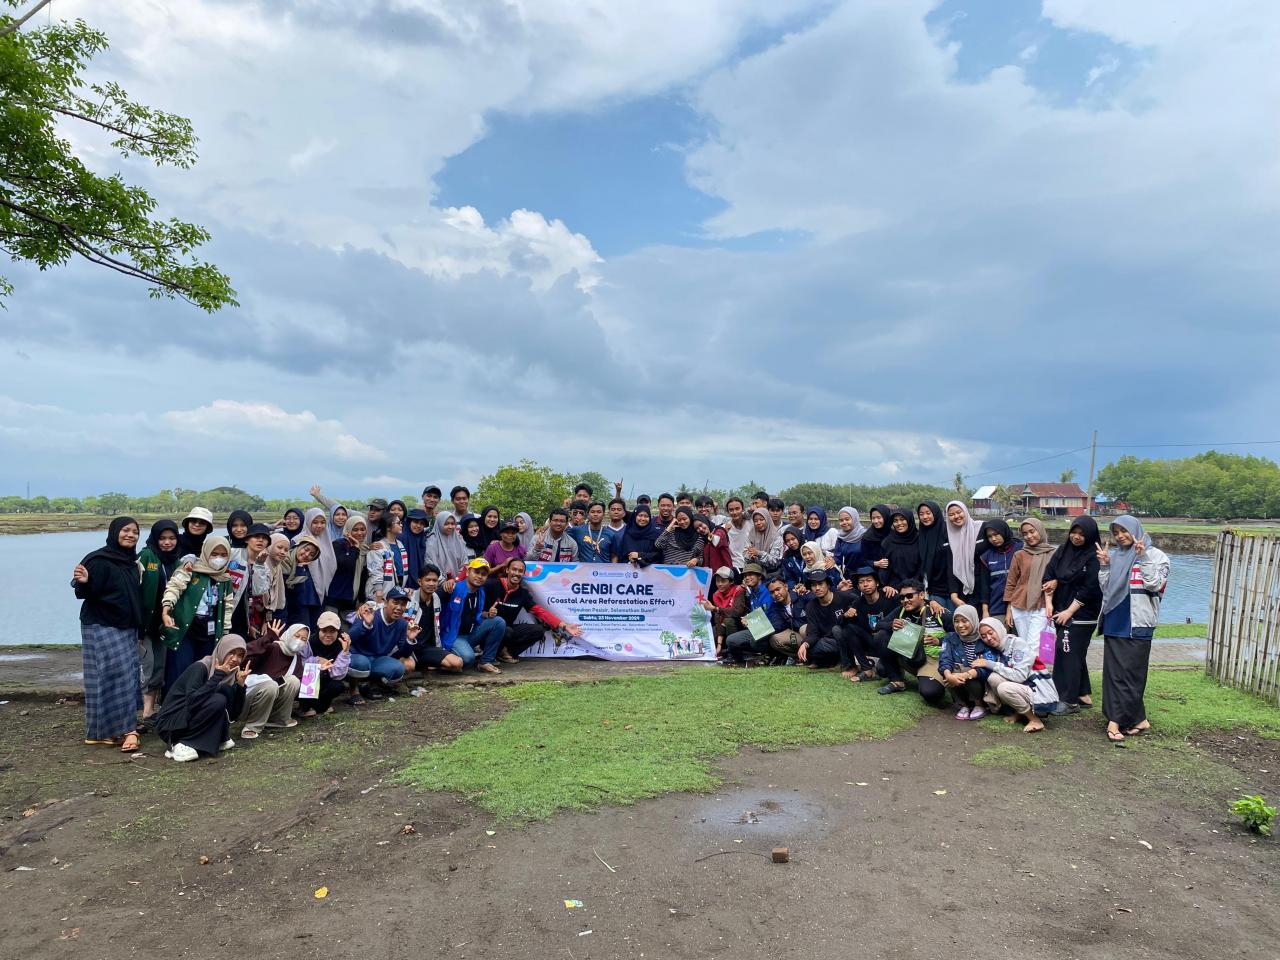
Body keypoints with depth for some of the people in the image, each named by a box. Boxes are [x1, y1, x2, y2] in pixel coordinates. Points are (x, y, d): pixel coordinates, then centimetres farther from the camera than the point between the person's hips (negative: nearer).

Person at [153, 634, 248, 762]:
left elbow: (234, 715, -3)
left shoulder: (230, 673, 1)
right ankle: (181, 744, -18)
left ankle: (219, 739, -4)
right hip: (169, 724, -6)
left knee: (227, 690, -13)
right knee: (218, 701, -27)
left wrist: (240, 684, -15)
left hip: (196, 721, 6)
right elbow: (192, 701, -34)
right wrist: (218, 676, -30)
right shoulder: (200, 667, -18)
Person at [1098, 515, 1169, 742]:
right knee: (1114, 671, 3)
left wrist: (1143, 557, -16)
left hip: (1137, 624, -4)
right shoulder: (1113, 555, 11)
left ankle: (1116, 720, 1)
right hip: (1114, 621, 5)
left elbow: (1154, 584, -12)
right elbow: (1106, 588, 11)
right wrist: (1104, 566, -1)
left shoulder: (1155, 555, 0)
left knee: (1129, 672, -3)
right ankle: (1137, 719, 13)